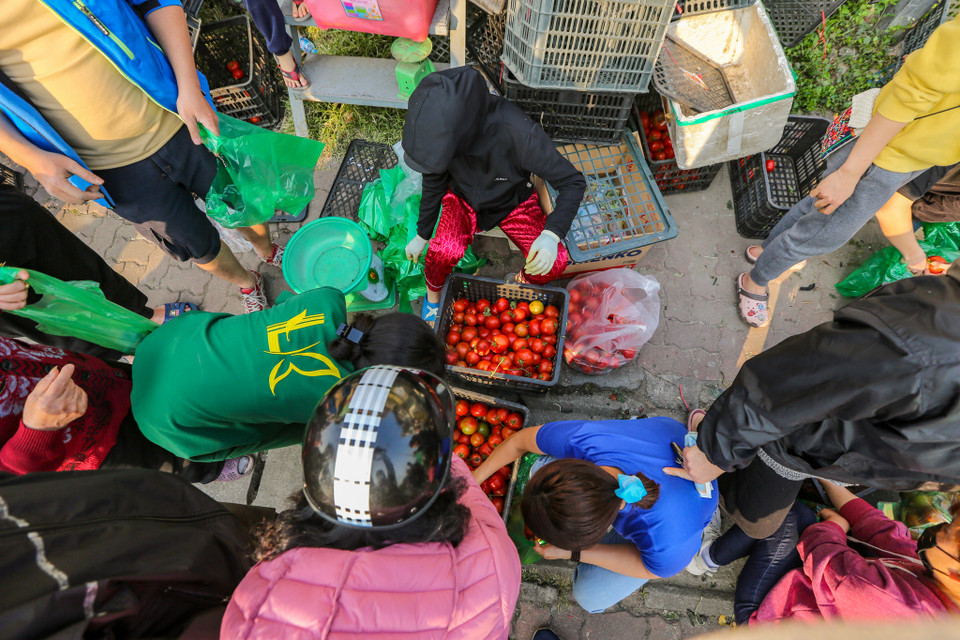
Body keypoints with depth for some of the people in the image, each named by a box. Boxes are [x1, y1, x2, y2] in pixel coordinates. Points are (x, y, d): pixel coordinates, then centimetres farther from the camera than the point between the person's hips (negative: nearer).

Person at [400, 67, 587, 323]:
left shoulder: (517, 132, -35)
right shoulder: (440, 129, -23)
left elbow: (573, 182, -25)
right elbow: (433, 182, -4)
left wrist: (552, 234, -40)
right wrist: (422, 235, 5)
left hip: (512, 201, -1)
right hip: (463, 197, 1)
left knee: (553, 263, -24)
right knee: (444, 250, -31)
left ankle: (524, 283, 13)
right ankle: (433, 295, 4)